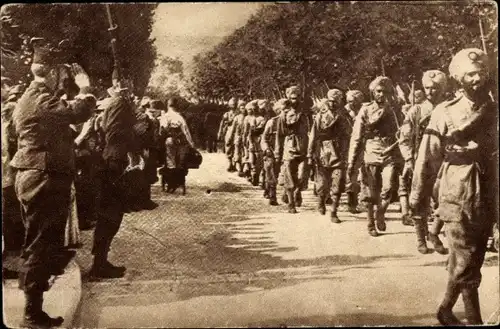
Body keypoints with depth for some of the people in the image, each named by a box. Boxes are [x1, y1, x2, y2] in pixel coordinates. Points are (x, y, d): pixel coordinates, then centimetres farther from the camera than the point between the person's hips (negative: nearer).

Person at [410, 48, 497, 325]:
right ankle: (474, 319, 10)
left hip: (488, 198, 4)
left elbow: (495, 156, 7)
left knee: (472, 261, 12)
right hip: (457, 198, -4)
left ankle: (446, 310, 29)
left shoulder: (494, 112, 5)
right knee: (465, 263, -4)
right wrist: (418, 198, -3)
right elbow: (428, 157, -4)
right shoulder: (445, 112, -5)